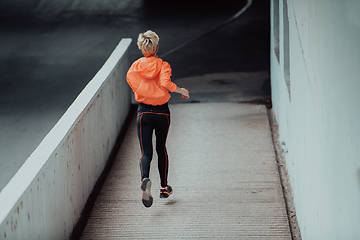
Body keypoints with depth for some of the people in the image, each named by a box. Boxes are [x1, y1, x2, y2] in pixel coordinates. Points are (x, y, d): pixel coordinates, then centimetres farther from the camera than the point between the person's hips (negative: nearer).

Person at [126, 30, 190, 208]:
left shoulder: (135, 67, -3)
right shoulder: (163, 65, -9)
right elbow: (165, 83, -23)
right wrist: (181, 91, -8)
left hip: (143, 113, 0)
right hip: (162, 113, 0)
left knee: (146, 152, -2)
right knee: (161, 149, 20)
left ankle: (145, 179, -34)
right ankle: (164, 188, 29)